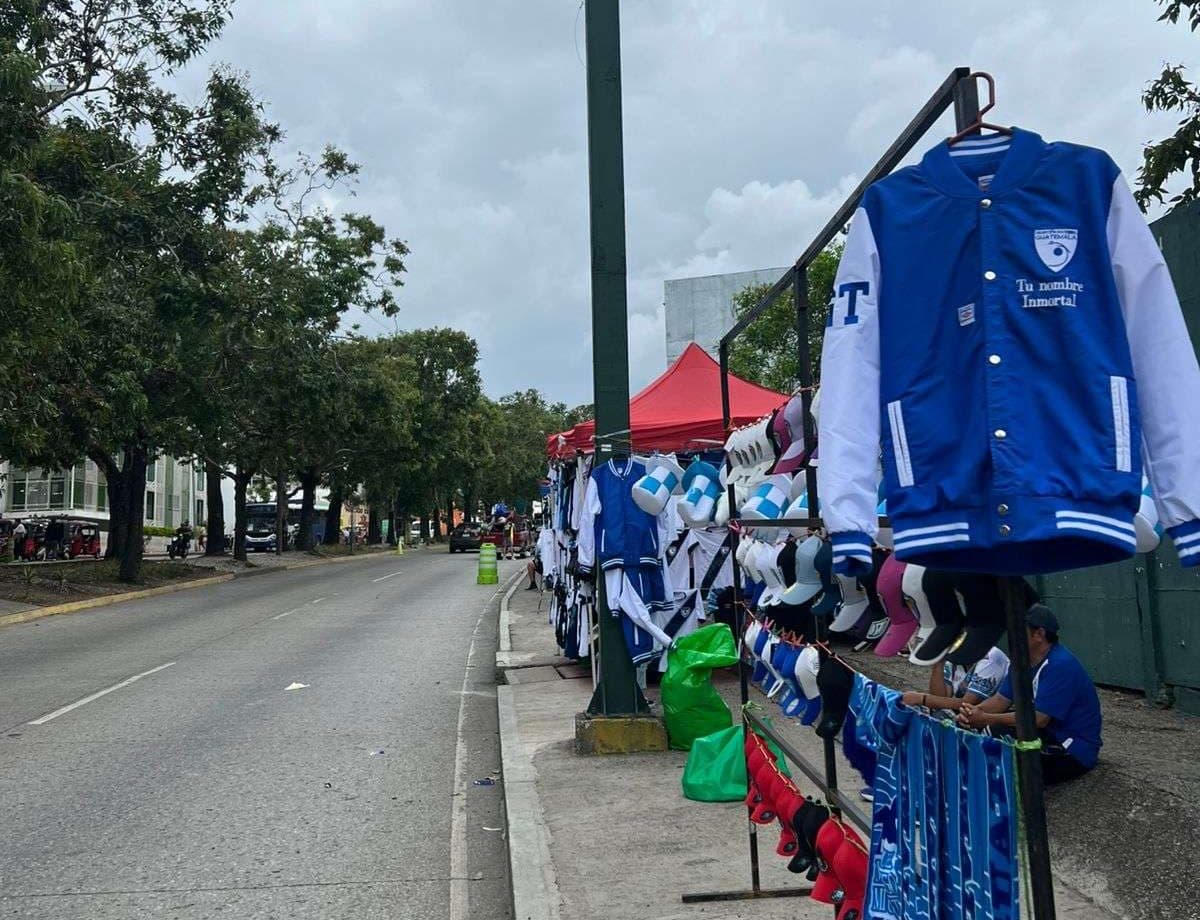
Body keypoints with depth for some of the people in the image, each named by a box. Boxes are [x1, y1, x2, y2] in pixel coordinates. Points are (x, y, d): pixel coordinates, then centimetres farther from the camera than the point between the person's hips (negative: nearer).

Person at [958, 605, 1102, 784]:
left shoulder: (1061, 665, -26)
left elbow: (1039, 718, -30)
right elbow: (1002, 699, 4)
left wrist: (986, 719, -28)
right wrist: (974, 712, -18)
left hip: (1074, 751, -9)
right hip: (1050, 732, 9)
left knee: (998, 732, -27)